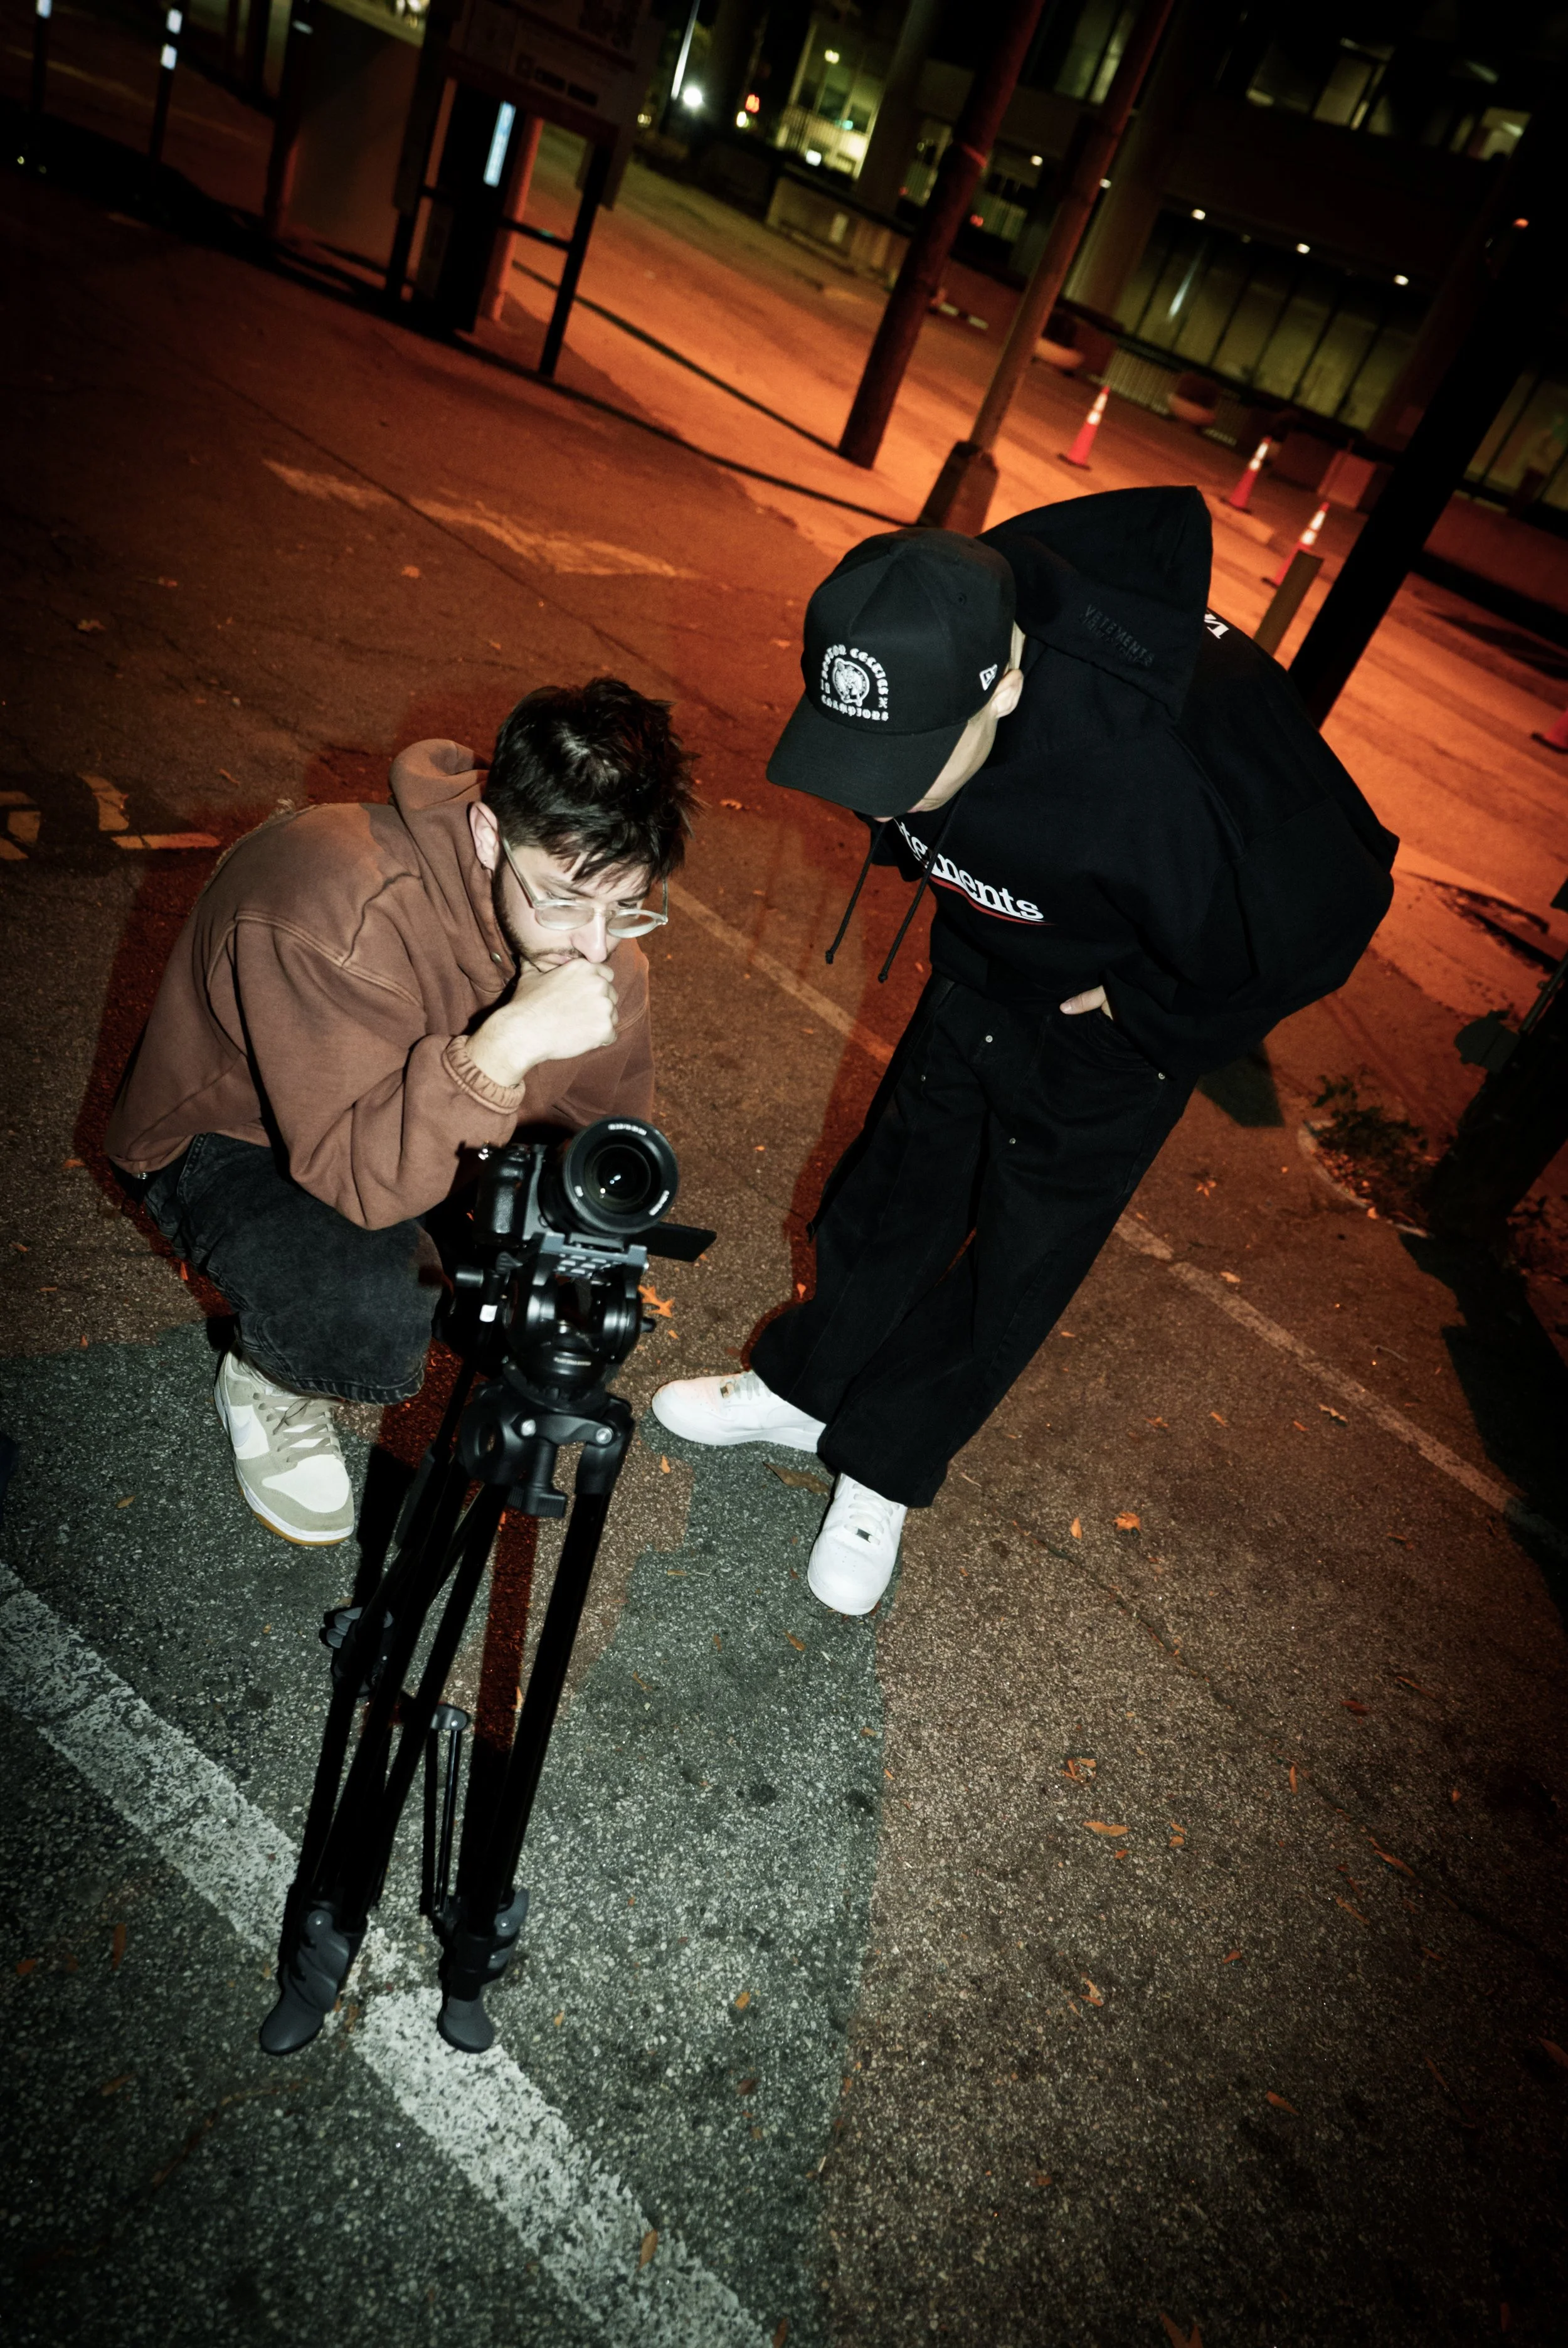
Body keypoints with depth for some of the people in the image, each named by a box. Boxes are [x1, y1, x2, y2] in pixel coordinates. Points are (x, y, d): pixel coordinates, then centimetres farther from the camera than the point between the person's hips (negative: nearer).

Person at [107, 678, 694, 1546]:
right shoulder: (336, 910, -40)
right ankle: (267, 1379, 4)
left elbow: (610, 1124, -4)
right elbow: (354, 1174, -42)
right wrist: (505, 1045, -54)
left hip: (427, 1101, 6)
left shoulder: (595, 932, -19)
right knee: (372, 1324, -34)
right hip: (225, 1130, -6)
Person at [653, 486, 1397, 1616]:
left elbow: (1317, 924, -26)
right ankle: (799, 1389, 39)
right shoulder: (924, 651, -25)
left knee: (1019, 1258, 7)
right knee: (896, 1182, 16)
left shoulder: (1162, 775, -44)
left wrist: (1137, 1009, -19)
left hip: (1115, 1019, -5)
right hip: (984, 965, 5)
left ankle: (884, 1471, 29)